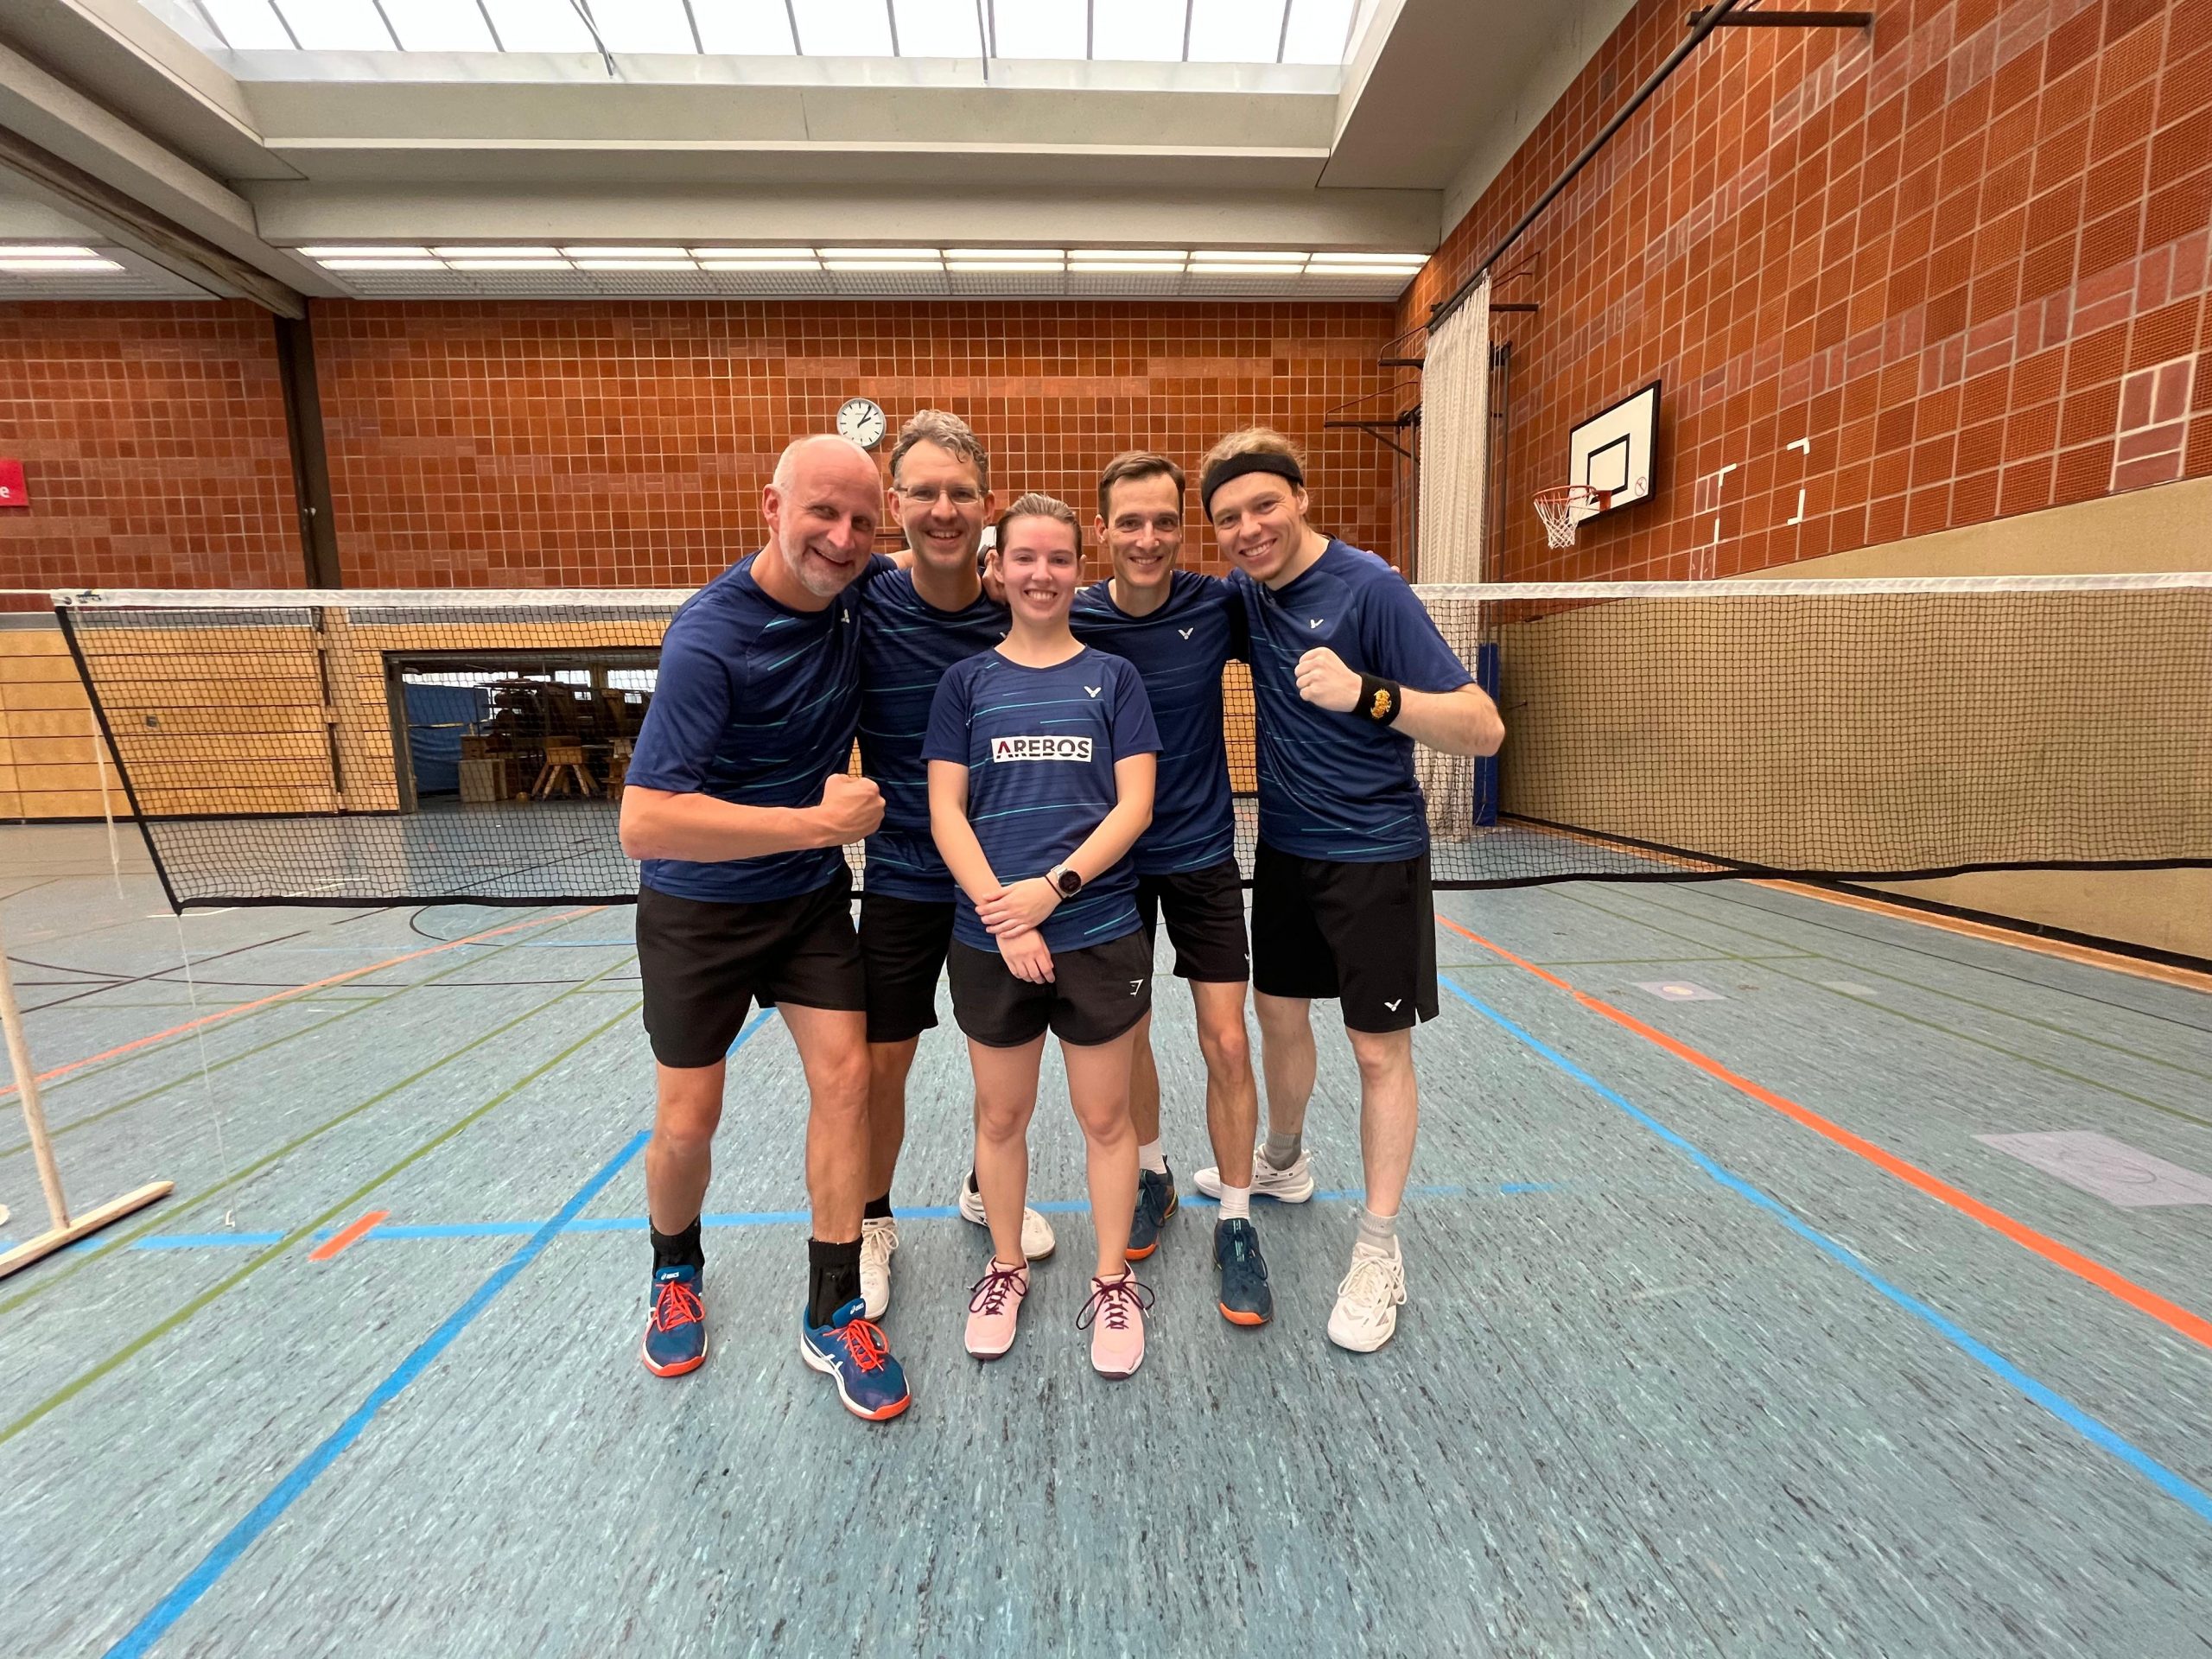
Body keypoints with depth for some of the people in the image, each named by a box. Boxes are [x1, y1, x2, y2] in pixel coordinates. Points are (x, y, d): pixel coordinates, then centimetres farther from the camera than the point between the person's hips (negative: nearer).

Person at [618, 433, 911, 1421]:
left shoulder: (860, 590, -7)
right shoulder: (710, 637, -25)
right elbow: (644, 824, -31)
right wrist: (823, 820, -28)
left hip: (812, 896, 4)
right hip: (700, 905, -4)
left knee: (844, 1077, -2)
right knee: (687, 1121, 7)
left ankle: (833, 1314, 16)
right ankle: (676, 1274, 40)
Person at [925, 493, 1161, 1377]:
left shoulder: (1113, 677, 4)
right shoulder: (967, 681, 5)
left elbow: (1134, 805, -3)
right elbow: (946, 813, -1)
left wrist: (1053, 887, -15)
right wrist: (1002, 915, -12)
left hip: (1100, 934, -1)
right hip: (988, 939, 1)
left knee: (1105, 1117, 11)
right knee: (999, 1116, 15)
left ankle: (1113, 1283, 31)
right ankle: (1006, 1269, 38)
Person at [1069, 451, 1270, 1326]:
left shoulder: (1218, 604, -9)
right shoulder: (1071, 623, -9)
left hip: (1202, 857, 0)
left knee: (1227, 1045, 0)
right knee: (1127, 1034, 13)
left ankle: (1236, 1220, 22)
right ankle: (1151, 1174, 40)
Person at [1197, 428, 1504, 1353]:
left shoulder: (1369, 587, -18)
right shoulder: (1245, 591, 0)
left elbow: (1483, 730, -23)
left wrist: (1366, 693, -38)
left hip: (1375, 852, -6)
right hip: (1285, 845, 6)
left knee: (1380, 1049, 4)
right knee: (1279, 1012, 18)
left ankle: (1378, 1252, 21)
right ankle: (1284, 1163, 44)